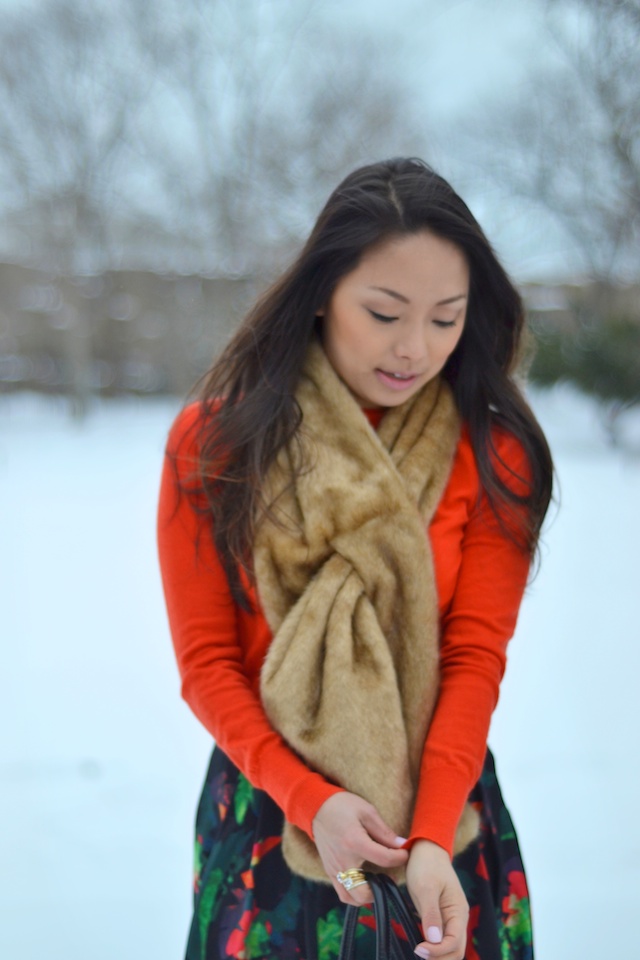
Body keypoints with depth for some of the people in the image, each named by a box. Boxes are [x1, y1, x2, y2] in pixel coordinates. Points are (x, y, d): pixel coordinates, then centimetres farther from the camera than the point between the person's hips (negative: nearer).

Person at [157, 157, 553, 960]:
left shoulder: (492, 455, -7)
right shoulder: (213, 442, -8)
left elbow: (476, 654, -11)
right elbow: (206, 660, -8)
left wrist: (431, 838, -23)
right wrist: (309, 800, -19)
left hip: (442, 803, 1)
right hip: (267, 803, 0)